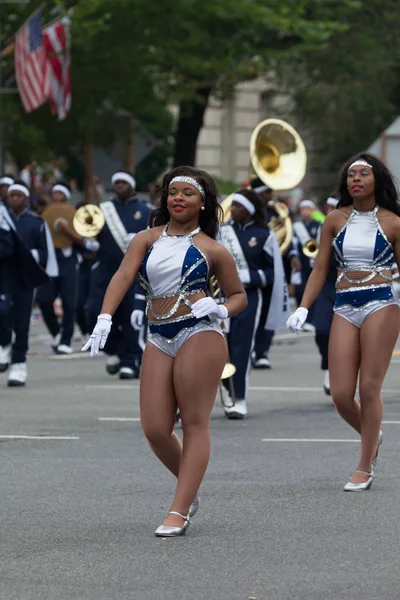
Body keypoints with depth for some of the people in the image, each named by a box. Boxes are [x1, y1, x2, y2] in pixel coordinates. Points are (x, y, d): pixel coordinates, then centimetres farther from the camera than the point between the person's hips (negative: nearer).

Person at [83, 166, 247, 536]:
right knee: (155, 429, -2)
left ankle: (179, 512, -5)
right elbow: (124, 275, -3)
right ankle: (190, 490, 22)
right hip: (159, 339, 4)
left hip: (199, 334, -4)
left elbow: (239, 295, 16)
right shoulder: (146, 240, 12)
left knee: (195, 423, -6)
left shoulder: (212, 250, 6)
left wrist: (222, 310, -7)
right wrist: (105, 318, -19)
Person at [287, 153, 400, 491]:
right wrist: (303, 308, -1)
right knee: (341, 394, -3)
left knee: (369, 388, -6)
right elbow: (320, 269, 10)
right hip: (345, 307, 3)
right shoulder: (336, 220, 7)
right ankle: (372, 437, 28)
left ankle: (365, 468, 5)